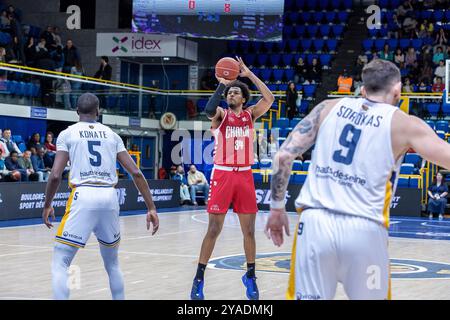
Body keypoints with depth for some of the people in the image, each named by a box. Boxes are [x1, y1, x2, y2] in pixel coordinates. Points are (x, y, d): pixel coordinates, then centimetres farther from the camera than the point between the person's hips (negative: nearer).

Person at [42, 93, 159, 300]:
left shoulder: (67, 134, 6)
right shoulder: (112, 134, 16)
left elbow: (55, 175, -3)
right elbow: (136, 173, 8)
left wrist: (47, 206, 12)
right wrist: (151, 208, 10)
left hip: (83, 196, -4)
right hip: (110, 197, 4)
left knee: (60, 263, 5)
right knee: (112, 262, 23)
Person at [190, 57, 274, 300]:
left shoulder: (250, 115, 9)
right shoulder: (221, 114, 0)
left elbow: (269, 99, -7)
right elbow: (209, 110, -24)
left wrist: (249, 74, -7)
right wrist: (221, 84, -19)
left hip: (245, 175, 3)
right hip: (222, 175, -3)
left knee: (249, 230, 6)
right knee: (213, 229, -3)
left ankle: (250, 277, 19)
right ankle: (199, 278, 6)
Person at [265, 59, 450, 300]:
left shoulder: (328, 108, 13)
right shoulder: (404, 124, 5)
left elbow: (283, 156, 7)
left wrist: (277, 208, 15)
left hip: (315, 222, 2)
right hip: (364, 230, -2)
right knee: (372, 296, 19)